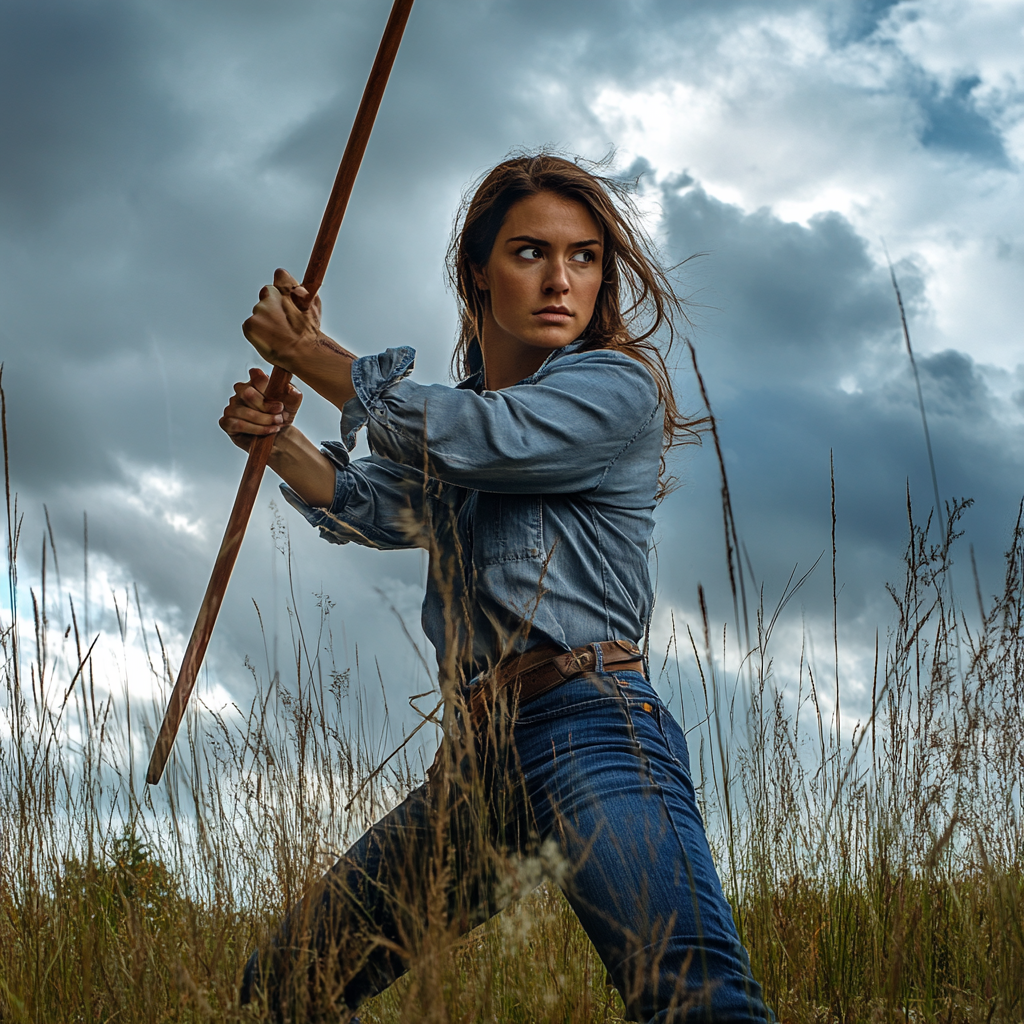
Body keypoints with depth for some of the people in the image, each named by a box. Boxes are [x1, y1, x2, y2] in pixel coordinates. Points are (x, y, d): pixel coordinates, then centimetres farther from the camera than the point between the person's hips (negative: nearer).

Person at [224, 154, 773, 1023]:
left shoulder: (616, 388, -1)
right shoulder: (463, 410, 24)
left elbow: (464, 436, -11)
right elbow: (365, 505, 23)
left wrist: (312, 354, 3)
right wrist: (279, 439, 2)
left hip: (586, 729, -7)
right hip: (478, 754, 7)